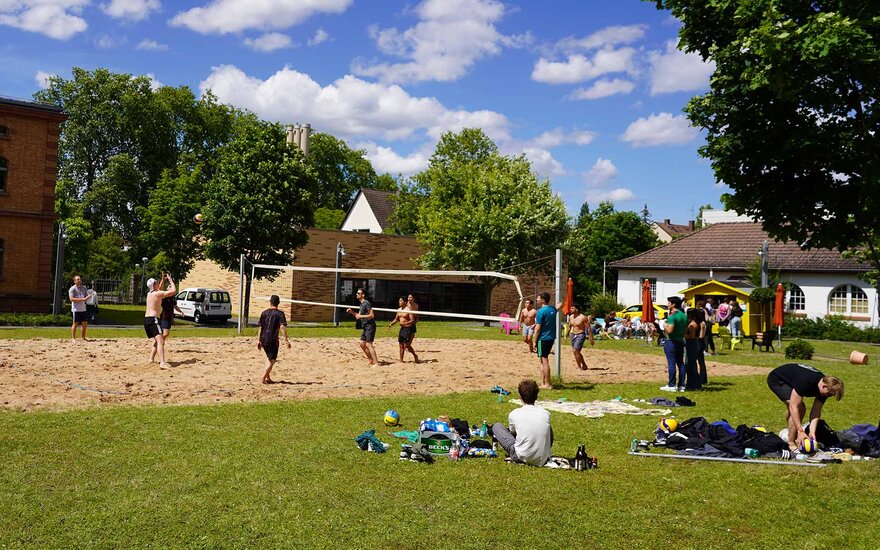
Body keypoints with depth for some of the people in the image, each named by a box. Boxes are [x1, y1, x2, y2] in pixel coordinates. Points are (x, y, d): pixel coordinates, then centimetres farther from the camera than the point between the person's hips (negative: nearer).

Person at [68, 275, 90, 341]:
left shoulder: (84, 287, 13)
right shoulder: (72, 289, -6)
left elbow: (87, 296, 18)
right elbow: (72, 299, -15)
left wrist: (86, 298, -7)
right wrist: (82, 299, -22)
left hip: (83, 309, 6)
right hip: (76, 309, -6)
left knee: (84, 323, 8)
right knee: (75, 323, -2)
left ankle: (83, 338, 19)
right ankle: (73, 338, 6)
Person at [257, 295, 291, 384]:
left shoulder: (264, 313, 9)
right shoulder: (280, 313, -5)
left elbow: (260, 327, 9)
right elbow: (282, 326, -18)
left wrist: (258, 340, 14)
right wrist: (286, 339, -19)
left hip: (263, 339, 5)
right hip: (273, 340, -5)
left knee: (269, 357, 22)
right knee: (272, 359, 4)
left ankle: (267, 377, 22)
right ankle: (264, 378, -5)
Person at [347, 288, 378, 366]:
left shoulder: (366, 303, -14)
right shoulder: (361, 304, 17)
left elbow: (372, 315, -20)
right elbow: (359, 316, 24)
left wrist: (361, 316, -18)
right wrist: (352, 312, 10)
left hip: (370, 326, -10)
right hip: (365, 327, 10)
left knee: (368, 344, -11)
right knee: (362, 344, 13)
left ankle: (376, 363, -10)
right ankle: (370, 360, 24)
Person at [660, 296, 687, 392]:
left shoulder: (672, 316, -16)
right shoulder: (684, 316, 11)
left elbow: (670, 330, -22)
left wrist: (666, 326, -5)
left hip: (672, 341, -8)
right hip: (681, 341, 8)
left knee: (671, 363, -5)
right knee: (680, 363, 9)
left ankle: (671, 385, -4)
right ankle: (681, 385, 12)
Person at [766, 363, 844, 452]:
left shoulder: (824, 389, -13)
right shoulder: (805, 382, -37)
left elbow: (816, 411, -10)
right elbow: (794, 407, -35)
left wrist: (812, 432, -21)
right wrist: (801, 431, -34)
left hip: (787, 380, 9)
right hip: (775, 379, -9)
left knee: (801, 408, 12)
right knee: (797, 407, -20)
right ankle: (791, 444, -13)